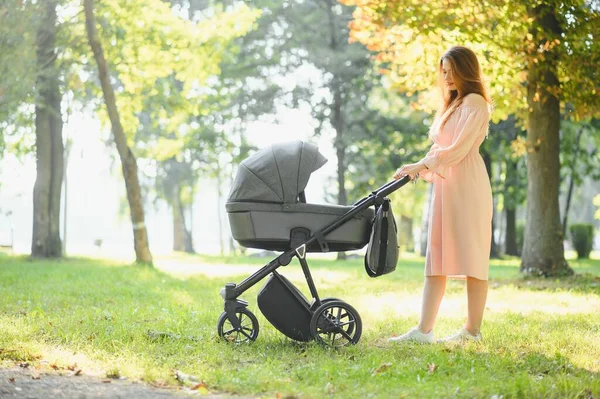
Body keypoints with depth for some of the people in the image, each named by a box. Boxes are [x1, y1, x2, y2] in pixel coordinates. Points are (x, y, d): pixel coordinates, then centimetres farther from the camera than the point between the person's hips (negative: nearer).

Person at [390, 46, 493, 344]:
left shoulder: (474, 103, -5)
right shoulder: (451, 104, 23)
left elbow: (459, 148, -14)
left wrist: (423, 165, -14)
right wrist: (417, 170, 8)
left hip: (467, 185, -9)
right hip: (445, 185, 9)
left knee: (471, 255, -5)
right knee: (437, 257, 2)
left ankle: (473, 330, 0)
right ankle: (424, 330, -1)